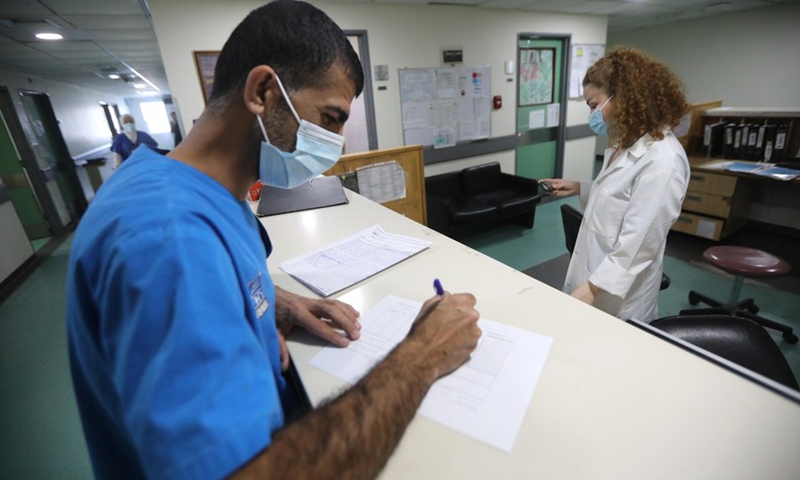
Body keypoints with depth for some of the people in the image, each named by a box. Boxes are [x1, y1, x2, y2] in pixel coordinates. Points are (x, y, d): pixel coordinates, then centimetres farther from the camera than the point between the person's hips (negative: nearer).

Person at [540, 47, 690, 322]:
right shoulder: (627, 144, 6)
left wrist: (592, 287, -24)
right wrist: (579, 188, 6)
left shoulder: (662, 160, -24)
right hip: (593, 272, 9)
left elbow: (639, 243, -26)